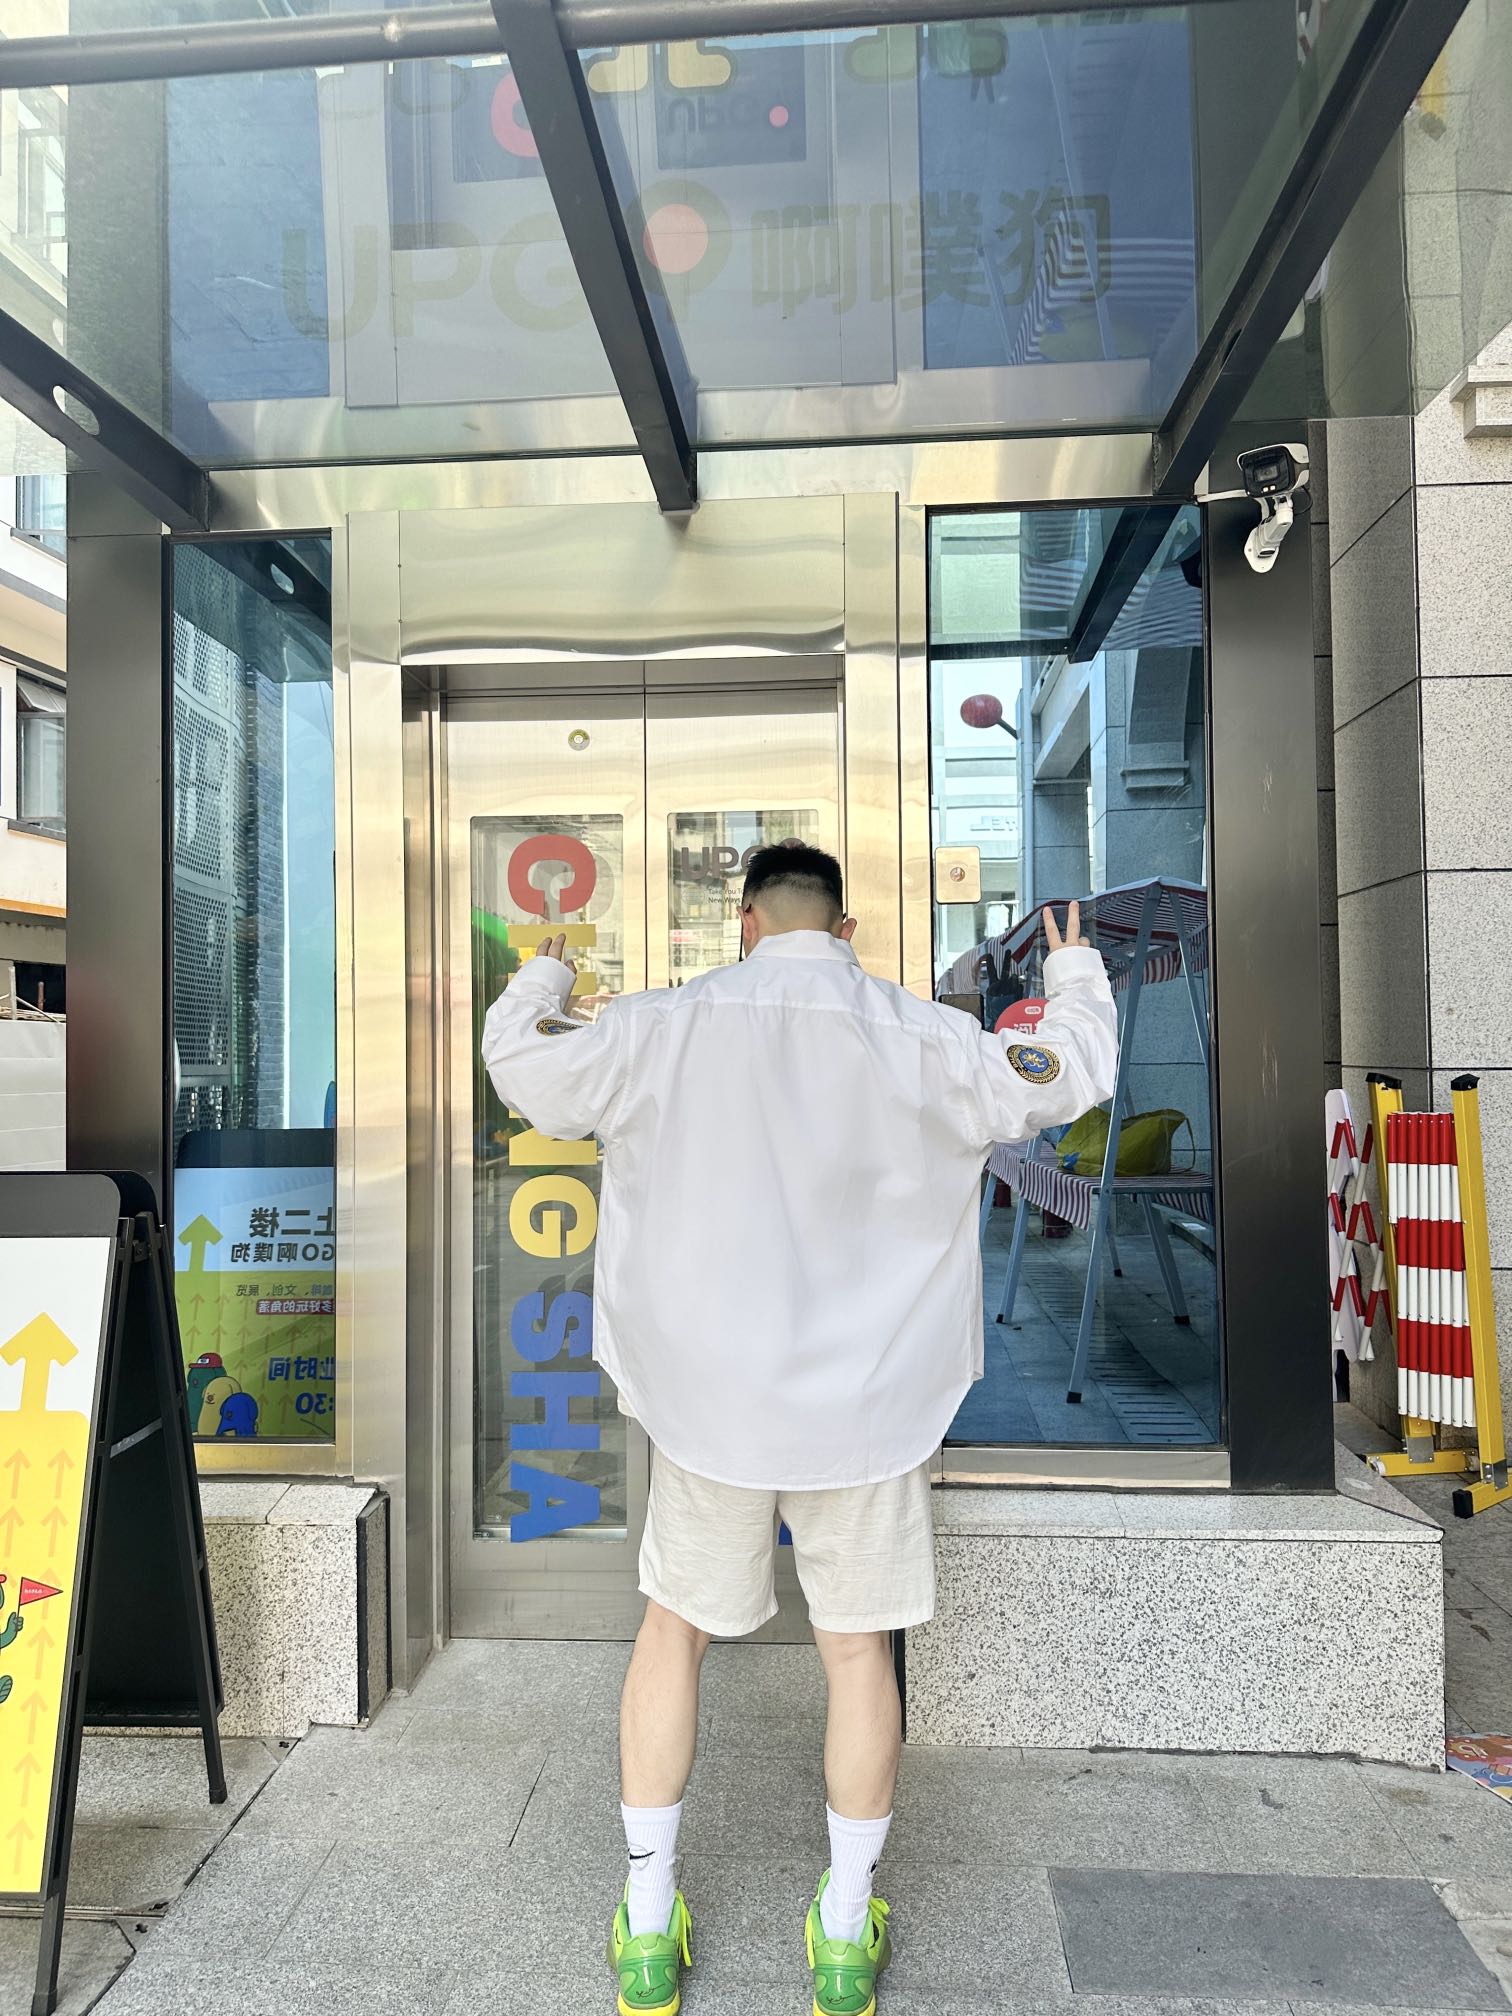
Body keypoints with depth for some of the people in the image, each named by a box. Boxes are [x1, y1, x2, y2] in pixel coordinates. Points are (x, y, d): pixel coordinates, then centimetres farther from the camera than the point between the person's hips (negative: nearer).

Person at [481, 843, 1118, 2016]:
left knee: (674, 1631, 18)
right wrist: (1075, 977, 26)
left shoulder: (664, 1028, -7)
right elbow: (1070, 1077, 6)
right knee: (859, 1652, 16)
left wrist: (539, 984, 25)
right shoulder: (921, 1039, -6)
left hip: (710, 1394, 0)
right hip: (865, 1402, 0)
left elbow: (527, 1074, 4)